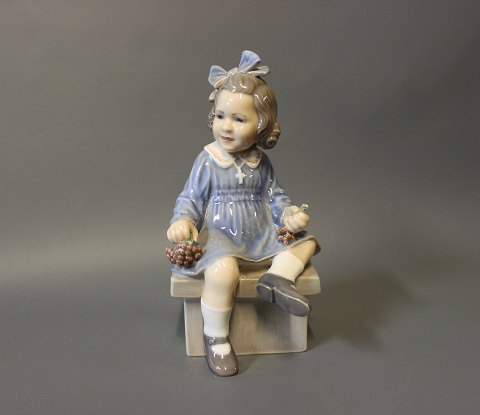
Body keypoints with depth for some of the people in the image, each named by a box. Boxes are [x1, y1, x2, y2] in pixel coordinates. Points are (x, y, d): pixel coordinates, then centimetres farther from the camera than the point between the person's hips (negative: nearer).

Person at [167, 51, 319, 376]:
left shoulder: (260, 162, 4)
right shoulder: (208, 160, -7)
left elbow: (275, 196, 9)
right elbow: (190, 198, -3)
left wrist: (289, 214, -10)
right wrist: (183, 221, -22)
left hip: (260, 234, 6)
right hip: (220, 236, -5)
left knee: (306, 240, 3)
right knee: (223, 271, -35)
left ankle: (278, 276, -22)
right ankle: (216, 336, -13)